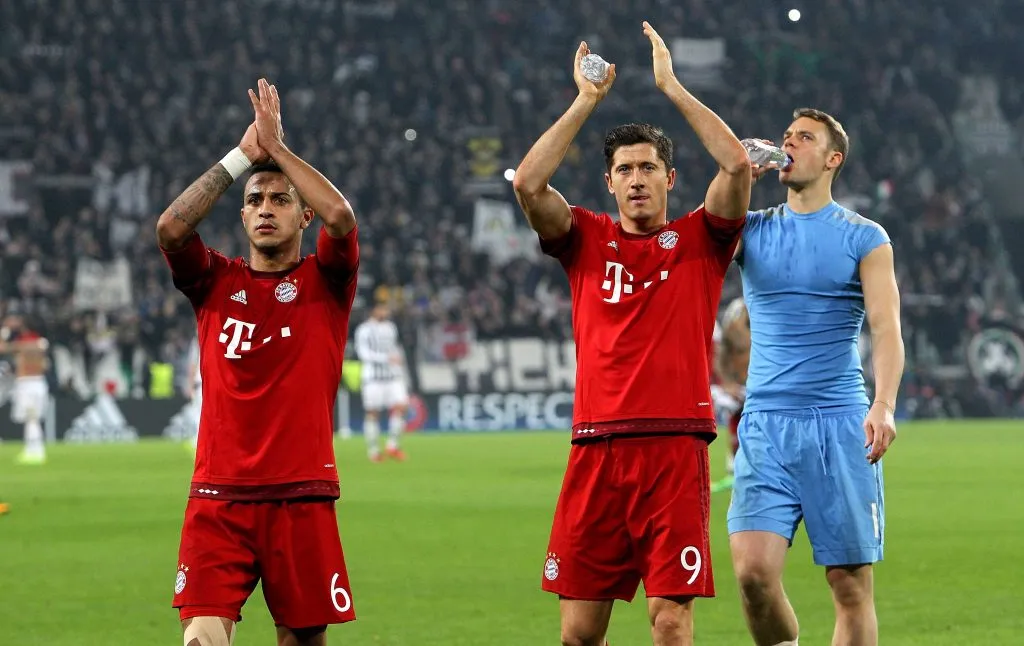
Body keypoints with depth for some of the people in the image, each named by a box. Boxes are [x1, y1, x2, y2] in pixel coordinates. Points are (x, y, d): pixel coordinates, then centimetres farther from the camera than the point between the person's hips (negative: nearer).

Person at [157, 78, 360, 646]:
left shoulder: (324, 282, 7)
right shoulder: (215, 283, 11)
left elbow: (341, 217, -13)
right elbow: (170, 227, -7)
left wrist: (277, 146, -6)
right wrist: (242, 156, -5)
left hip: (302, 498, 0)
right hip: (218, 499, 0)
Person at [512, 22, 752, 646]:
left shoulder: (698, 239, 9)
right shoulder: (587, 239, 13)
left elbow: (737, 165, -6)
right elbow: (528, 183, -3)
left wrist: (672, 85, -2)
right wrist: (587, 101, -1)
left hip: (676, 447, -2)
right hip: (596, 448, 2)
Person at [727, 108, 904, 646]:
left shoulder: (864, 238, 4)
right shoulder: (752, 229, 12)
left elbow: (886, 328, -5)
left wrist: (883, 405, -21)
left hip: (841, 425, -2)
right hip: (766, 422, 2)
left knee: (851, 584, -2)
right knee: (753, 570, -14)